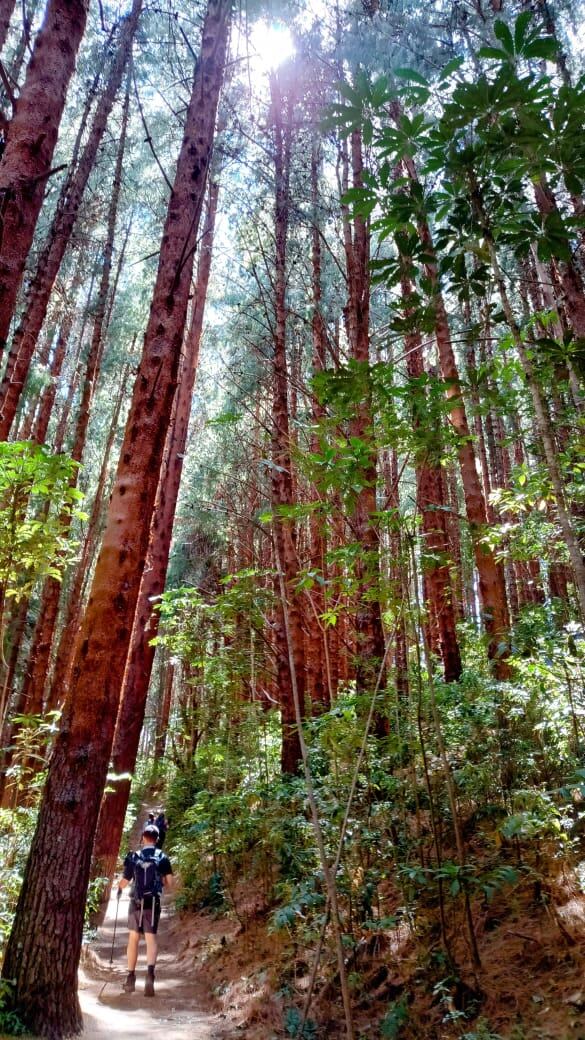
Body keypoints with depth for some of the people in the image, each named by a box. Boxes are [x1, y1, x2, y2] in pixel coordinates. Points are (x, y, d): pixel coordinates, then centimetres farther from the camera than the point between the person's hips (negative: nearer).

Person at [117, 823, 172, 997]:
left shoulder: (133, 857, 1)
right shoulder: (162, 858, -1)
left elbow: (124, 882, 4)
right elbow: (168, 883, -3)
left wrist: (119, 888, 28)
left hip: (136, 902, 1)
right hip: (153, 902, -1)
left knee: (133, 938, 15)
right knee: (151, 938, -2)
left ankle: (131, 977, 18)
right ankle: (150, 971, -25)